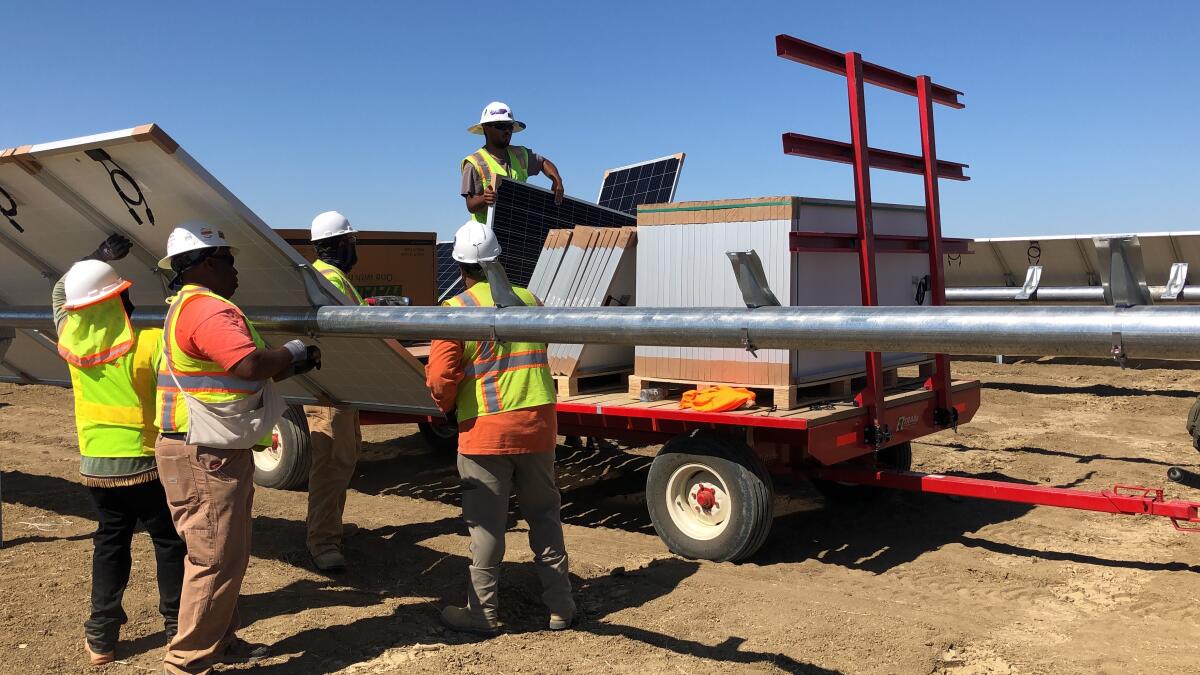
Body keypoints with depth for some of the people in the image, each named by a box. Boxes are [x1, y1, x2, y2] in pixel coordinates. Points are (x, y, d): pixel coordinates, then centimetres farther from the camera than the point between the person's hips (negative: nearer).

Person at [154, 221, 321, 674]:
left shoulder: (189, 307, 19)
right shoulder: (207, 309, -18)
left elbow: (241, 370, 19)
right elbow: (252, 365, -32)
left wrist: (294, 366, 7)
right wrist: (291, 352, -14)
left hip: (213, 454, 11)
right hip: (205, 458, -11)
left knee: (226, 556, 20)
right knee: (216, 561, -4)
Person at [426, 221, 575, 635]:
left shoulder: (455, 310, -9)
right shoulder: (529, 300, 7)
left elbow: (440, 378, -11)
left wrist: (446, 406, 8)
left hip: (485, 429, -4)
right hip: (537, 423, 4)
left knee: (486, 522, 5)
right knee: (544, 513, 15)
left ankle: (483, 612, 14)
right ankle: (559, 605, 21)